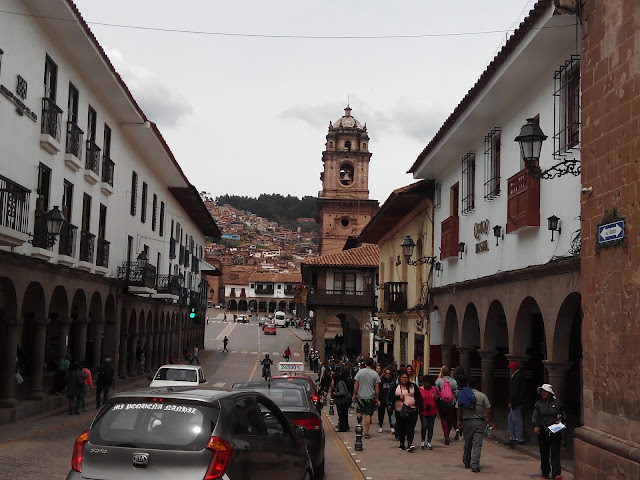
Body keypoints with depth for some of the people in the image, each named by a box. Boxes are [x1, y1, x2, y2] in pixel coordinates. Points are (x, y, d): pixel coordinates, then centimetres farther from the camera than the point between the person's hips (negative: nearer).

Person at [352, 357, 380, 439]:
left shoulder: (360, 372, -4)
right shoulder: (375, 374, -4)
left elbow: (356, 384, -3)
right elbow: (377, 387, -2)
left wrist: (354, 395, 7)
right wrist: (377, 399, 6)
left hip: (360, 396, 1)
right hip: (370, 397, 0)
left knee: (359, 412, 16)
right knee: (368, 415, 1)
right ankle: (366, 432, 0)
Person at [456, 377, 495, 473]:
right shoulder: (482, 396, -1)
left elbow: (459, 409, -1)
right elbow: (488, 411, -4)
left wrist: (459, 420, 8)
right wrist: (490, 422, 5)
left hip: (466, 422, 2)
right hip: (479, 422, -1)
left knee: (467, 444, 16)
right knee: (477, 444, -3)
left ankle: (467, 463, 29)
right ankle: (475, 465, -12)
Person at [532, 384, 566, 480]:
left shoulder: (557, 403, 5)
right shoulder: (538, 404, 7)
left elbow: (564, 415, 13)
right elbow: (534, 416, 0)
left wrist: (561, 420, -9)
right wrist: (535, 426, -17)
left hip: (555, 432, -1)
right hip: (542, 432, 2)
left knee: (555, 453, -8)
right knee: (544, 454, 7)